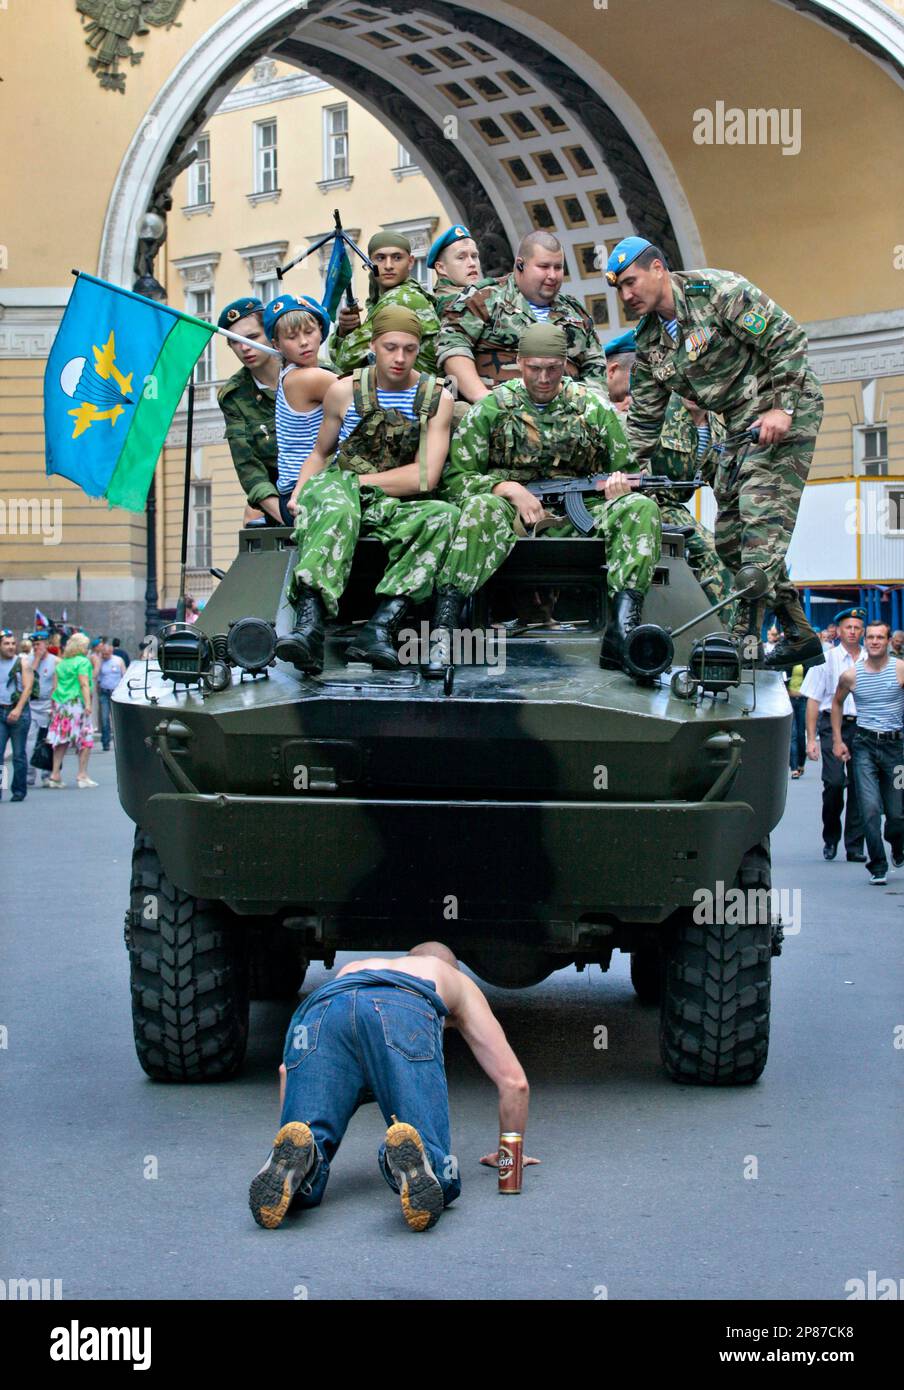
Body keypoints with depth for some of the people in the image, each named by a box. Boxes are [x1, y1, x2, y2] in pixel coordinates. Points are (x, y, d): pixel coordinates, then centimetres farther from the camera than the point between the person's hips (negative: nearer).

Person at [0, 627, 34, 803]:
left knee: (19, 754, 2)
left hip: (19, 712, -2)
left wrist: (18, 709, -17)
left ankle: (19, 790, 10)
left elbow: (27, 687, -6)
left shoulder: (22, 664, 2)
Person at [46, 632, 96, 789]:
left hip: (60, 705, 6)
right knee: (85, 740, 0)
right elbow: (84, 684, -12)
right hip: (77, 703, -6)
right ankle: (82, 775, -4)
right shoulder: (83, 662, -4)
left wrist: (54, 704, 18)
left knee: (61, 740, 7)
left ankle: (55, 774, 3)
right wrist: (88, 703, -16)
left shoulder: (61, 663, 15)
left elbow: (55, 686, 15)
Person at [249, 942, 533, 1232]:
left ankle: (295, 1155, -34)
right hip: (403, 1017, -2)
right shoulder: (458, 981, 44)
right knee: (440, 1181, -3)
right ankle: (411, 1158, -37)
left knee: (301, 1192, 0)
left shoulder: (352, 968, 49)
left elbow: (288, 1068, 46)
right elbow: (514, 1082, 38)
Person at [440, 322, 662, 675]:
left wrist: (620, 481, -10)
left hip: (576, 516, 2)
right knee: (482, 508, -37)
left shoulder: (594, 407, 11)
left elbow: (626, 468, 16)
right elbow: (456, 478, 1)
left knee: (641, 508, -25)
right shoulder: (492, 408, 5)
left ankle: (621, 628, -38)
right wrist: (509, 489, -15)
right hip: (513, 514, -2)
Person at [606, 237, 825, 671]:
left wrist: (782, 408, -21)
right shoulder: (649, 340, 9)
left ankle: (745, 642, -22)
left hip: (783, 411, -9)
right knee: (730, 537, 7)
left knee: (762, 521, -19)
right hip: (740, 423, 9)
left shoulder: (718, 292, -14)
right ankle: (800, 638, 14)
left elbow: (787, 338, -16)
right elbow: (645, 420, 12)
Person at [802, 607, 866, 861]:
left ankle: (854, 846, 7)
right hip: (833, 724, -2)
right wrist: (811, 739, -3)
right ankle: (830, 838, 9)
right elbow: (813, 700, 2)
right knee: (834, 781, -12)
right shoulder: (826, 660, 3)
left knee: (859, 786, 1)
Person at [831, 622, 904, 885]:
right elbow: (837, 703, 19)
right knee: (870, 808, -10)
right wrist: (837, 740, 14)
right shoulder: (850, 675, 1)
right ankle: (877, 867, -2)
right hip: (864, 745, 0)